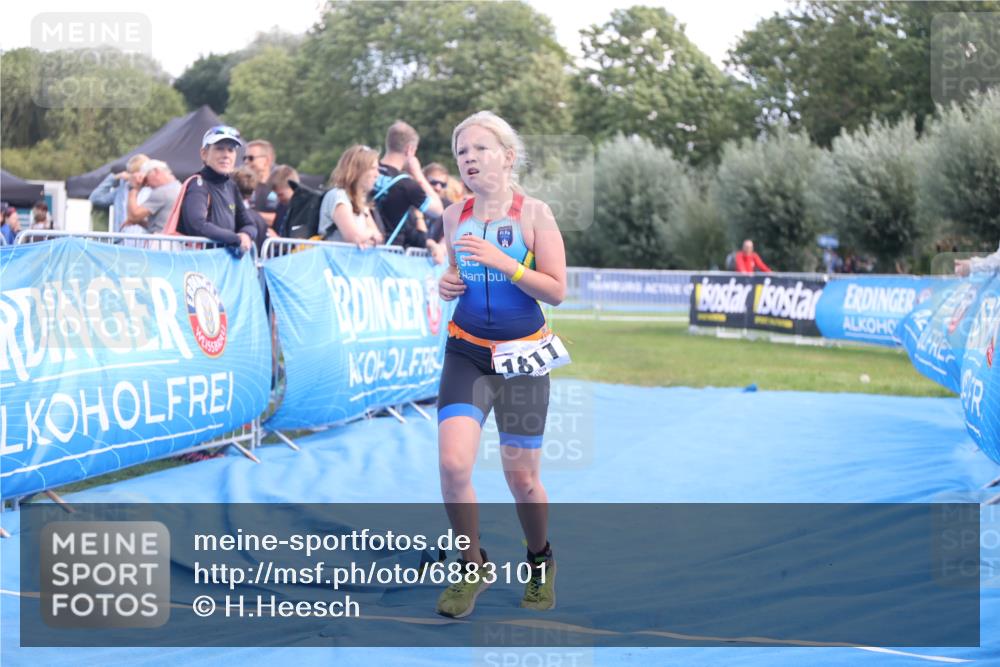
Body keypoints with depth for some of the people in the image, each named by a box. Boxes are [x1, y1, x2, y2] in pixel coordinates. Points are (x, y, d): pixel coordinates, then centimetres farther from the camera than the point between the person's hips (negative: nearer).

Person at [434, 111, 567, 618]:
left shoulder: (534, 213, -8)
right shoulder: (455, 216, 4)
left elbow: (556, 291, -11)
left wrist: (501, 261, -21)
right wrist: (448, 285, -3)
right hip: (465, 352, 3)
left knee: (522, 479, 4)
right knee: (453, 464, -16)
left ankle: (540, 561, 33)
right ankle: (473, 568, 5)